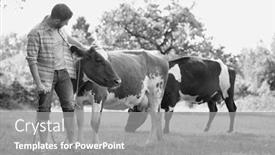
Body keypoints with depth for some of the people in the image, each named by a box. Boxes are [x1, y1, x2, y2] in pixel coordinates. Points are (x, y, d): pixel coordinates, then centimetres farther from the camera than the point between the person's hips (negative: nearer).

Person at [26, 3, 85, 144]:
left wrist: (81, 46, 38)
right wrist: (38, 83, -19)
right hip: (46, 75, -6)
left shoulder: (58, 27, 4)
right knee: (44, 109, -2)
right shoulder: (36, 33, -16)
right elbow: (31, 59, -16)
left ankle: (71, 143, 5)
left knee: (69, 106, 0)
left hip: (64, 73, 6)